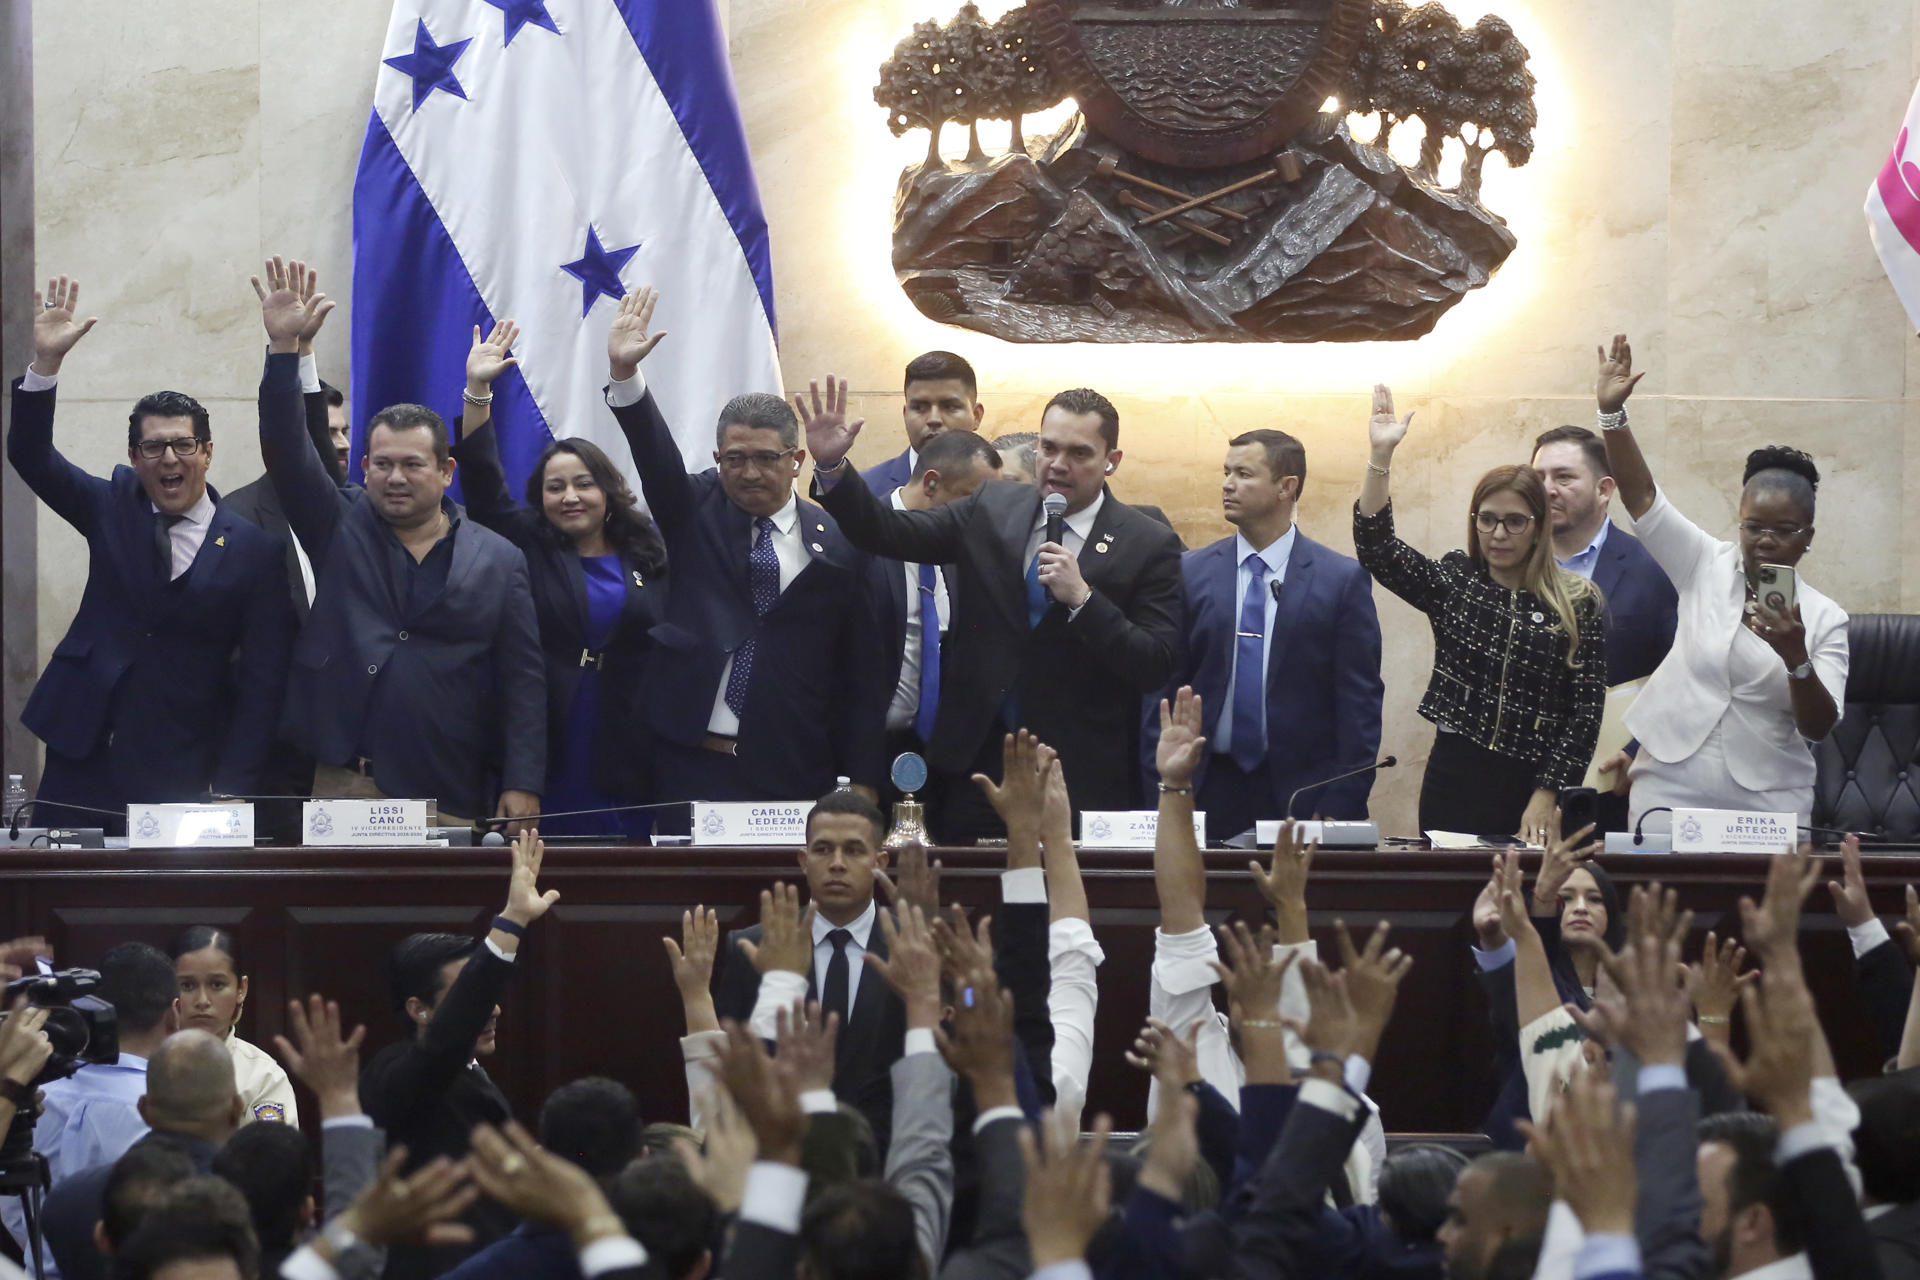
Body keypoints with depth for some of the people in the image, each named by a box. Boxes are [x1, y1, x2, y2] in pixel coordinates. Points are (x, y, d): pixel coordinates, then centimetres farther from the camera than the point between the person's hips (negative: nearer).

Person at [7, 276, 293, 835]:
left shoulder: (253, 552, -2)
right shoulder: (113, 509, 8)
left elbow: (261, 680, -3)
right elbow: (30, 454, -1)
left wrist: (231, 789, -10)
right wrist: (46, 362, -16)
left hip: (179, 777, -3)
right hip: (83, 762, 3)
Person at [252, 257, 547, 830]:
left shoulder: (498, 561, 8)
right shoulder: (341, 530, 10)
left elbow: (525, 677, 4)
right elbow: (287, 454, -2)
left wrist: (522, 786, -5)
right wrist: (284, 347, -14)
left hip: (453, 798, 0)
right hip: (343, 784, 0)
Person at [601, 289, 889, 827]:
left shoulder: (840, 546, 2)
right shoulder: (696, 515, 8)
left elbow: (864, 675, 3)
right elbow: (656, 457, -9)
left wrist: (862, 783, -1)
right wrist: (623, 375, -26)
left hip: (795, 778, -1)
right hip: (690, 766, 1)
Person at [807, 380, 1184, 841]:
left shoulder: (1150, 545, -3)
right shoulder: (992, 509, 8)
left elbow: (1155, 669, -8)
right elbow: (888, 533, 4)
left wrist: (1081, 598, -19)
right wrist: (831, 465, -11)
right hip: (976, 762, 3)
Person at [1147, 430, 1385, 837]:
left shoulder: (1343, 579, 0)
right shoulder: (1191, 572, 7)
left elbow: (1359, 699, -1)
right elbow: (1165, 685, 7)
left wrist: (1343, 805, -7)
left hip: (1302, 793, -2)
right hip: (1210, 789, 2)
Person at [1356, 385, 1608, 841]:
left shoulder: (1578, 605, 1)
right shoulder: (1453, 584, 8)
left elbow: (1586, 711, -2)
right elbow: (1375, 547, -4)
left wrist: (1545, 798, -10)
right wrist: (1381, 455, -13)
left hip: (1533, 795, -2)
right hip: (1454, 786, 2)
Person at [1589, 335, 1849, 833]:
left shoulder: (1825, 619, -1)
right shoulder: (1707, 566, 3)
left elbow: (1819, 728, -7)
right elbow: (1640, 494, -5)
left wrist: (1797, 658, -26)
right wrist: (1611, 411, -18)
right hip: (1671, 791, 1)